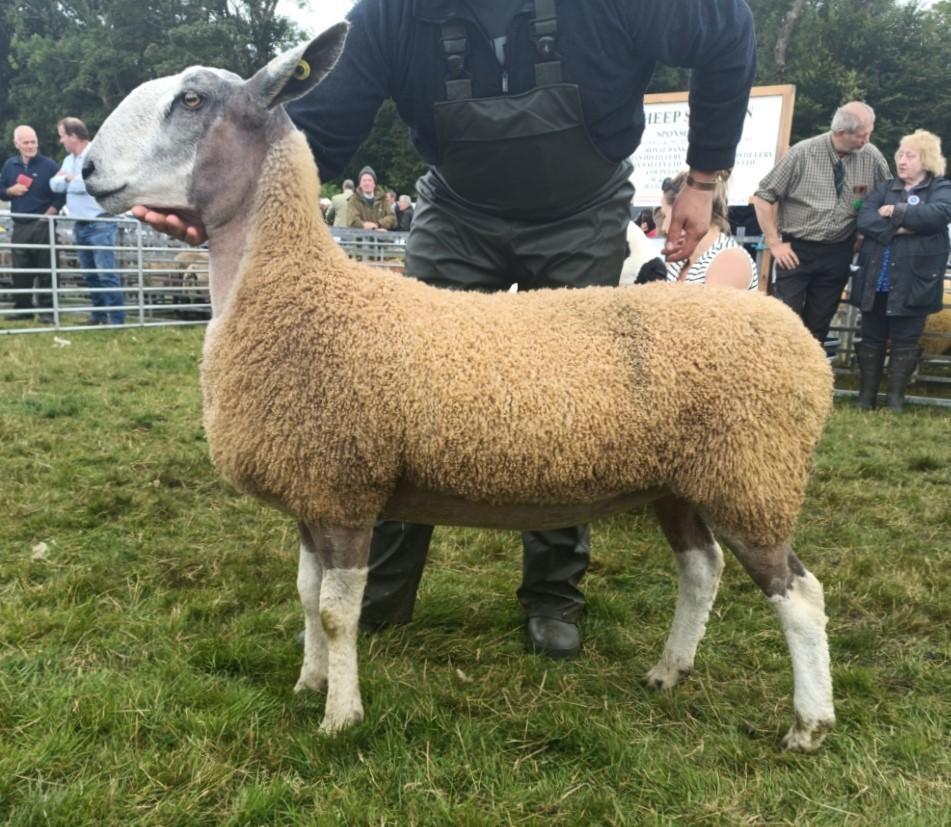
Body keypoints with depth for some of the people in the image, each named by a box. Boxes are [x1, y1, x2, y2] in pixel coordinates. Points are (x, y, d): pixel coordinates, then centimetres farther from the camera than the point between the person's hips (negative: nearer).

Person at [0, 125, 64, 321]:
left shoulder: (49, 165, -2)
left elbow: (60, 194, -2)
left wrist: (49, 214, -11)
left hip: (42, 225, -4)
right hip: (20, 226, 4)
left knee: (45, 269, -3)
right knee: (20, 270, 5)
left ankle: (47, 310, 2)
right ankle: (22, 308, 14)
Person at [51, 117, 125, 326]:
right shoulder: (69, 159, 16)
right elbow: (55, 184, 10)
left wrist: (70, 178, -4)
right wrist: (69, 179, -9)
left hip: (99, 224, -9)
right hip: (80, 225, 9)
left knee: (106, 274, -12)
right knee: (89, 274, 11)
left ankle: (116, 319, -11)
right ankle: (99, 315, 19)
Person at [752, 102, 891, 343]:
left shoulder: (872, 156, -3)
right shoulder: (802, 153, -11)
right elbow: (763, 197, -6)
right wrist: (775, 244, -9)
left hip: (838, 254, 3)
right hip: (796, 251, -3)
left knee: (818, 327, 9)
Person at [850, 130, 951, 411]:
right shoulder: (884, 188, 11)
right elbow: (864, 220, -5)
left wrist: (896, 212, -12)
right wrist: (898, 229, -17)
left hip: (913, 281, -3)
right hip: (876, 279, 3)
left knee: (905, 340, 3)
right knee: (871, 337, 8)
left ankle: (895, 397, 11)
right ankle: (866, 396, 16)